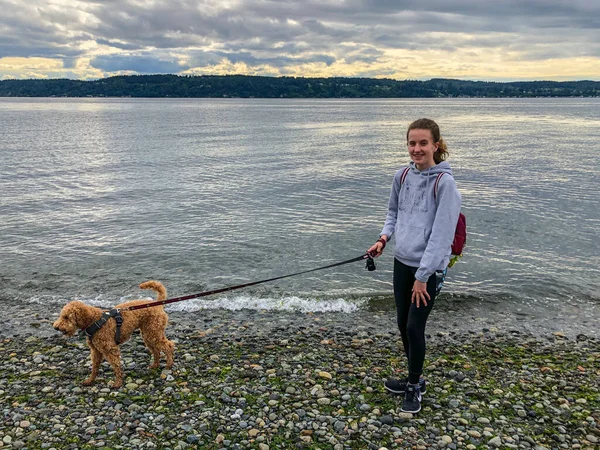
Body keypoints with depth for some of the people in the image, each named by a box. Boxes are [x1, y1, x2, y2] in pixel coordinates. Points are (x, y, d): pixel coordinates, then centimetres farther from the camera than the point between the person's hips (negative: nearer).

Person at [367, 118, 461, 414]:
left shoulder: (444, 183, -17)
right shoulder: (402, 176, 1)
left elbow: (441, 234, -19)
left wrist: (422, 277, -18)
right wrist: (384, 238, -1)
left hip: (429, 268, -6)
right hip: (401, 262, 6)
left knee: (414, 327, -2)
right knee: (403, 325, 14)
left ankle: (415, 387, 21)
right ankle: (414, 379, 34)